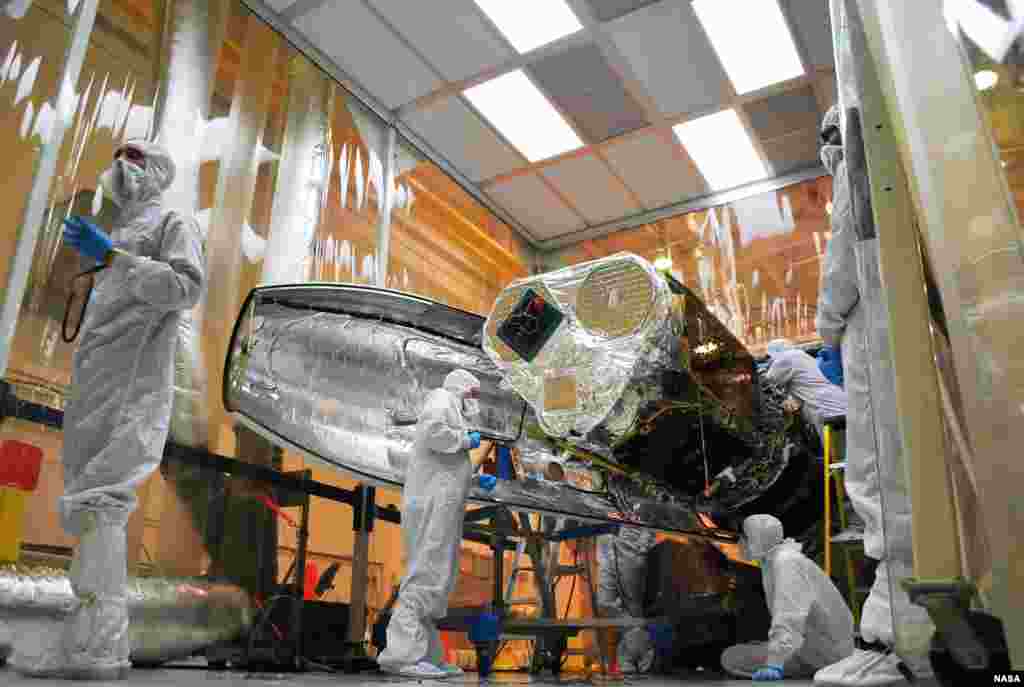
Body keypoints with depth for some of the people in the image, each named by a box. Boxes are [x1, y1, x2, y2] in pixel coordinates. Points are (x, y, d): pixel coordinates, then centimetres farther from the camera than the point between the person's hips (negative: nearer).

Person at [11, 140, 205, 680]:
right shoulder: (121, 233, 31)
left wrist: (109, 257, -15)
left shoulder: (172, 221, 5)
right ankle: (104, 641, 7)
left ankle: (94, 644, -18)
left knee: (96, 502, -18)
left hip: (131, 387, -9)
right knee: (94, 508, 4)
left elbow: (188, 286, -14)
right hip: (94, 390, 9)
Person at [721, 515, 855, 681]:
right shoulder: (775, 560, 9)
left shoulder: (786, 562, -21)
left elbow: (790, 616, -34)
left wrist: (774, 663, -43)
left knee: (730, 658, -10)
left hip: (819, 653, -9)